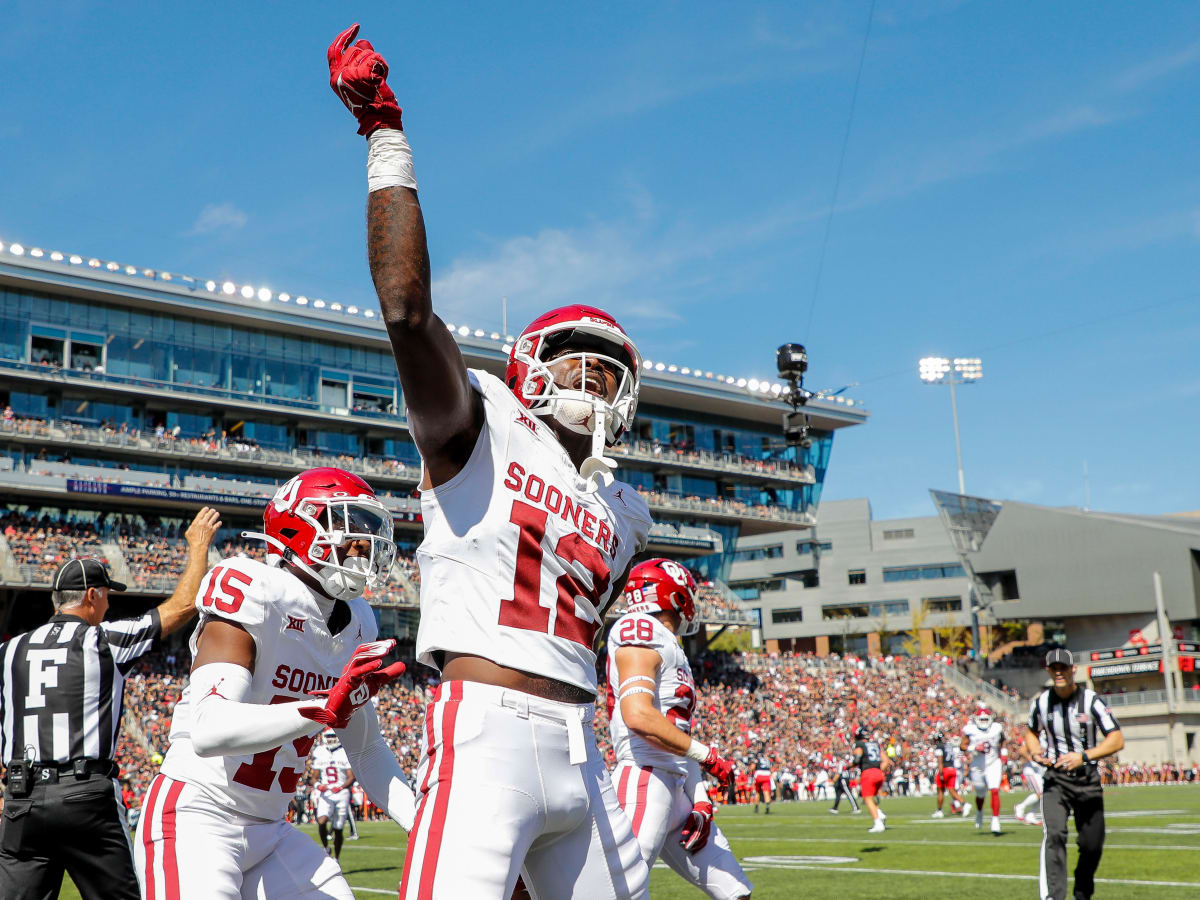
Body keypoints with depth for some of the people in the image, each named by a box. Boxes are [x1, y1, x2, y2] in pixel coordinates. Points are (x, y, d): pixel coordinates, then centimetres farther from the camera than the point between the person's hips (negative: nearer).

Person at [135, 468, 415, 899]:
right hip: (196, 818, -8)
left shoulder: (355, 625, 7)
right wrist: (324, 707, -39)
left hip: (269, 829, 8)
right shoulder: (253, 593, -17)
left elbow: (367, 751, 14)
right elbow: (209, 732, -30)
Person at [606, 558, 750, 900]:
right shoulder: (639, 631, -7)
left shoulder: (672, 652, 22)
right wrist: (706, 755, -13)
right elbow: (638, 716, -21)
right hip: (645, 780, -10)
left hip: (677, 787, 10)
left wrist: (701, 803, 11)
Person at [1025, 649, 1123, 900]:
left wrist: (1083, 756, -25)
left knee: (1092, 845, 6)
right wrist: (1034, 752, -3)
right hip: (1055, 778, 1)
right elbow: (1031, 731, 19)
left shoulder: (1090, 700, -10)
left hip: (1088, 779, 0)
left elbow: (1117, 740, -14)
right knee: (1054, 834, -20)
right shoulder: (1040, 702, -1)